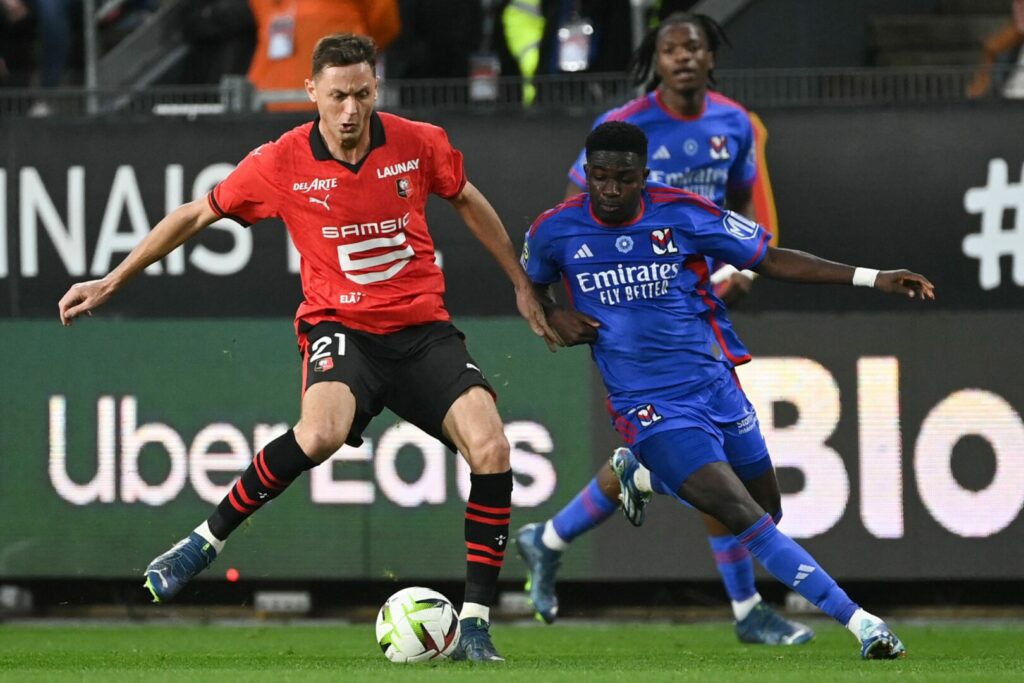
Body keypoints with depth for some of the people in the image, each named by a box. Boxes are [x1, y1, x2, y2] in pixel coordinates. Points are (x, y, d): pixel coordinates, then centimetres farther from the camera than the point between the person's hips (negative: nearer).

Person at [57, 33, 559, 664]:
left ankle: (476, 624, -10)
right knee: (322, 433, -36)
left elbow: (468, 202, 17)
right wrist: (110, 283, 7)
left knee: (490, 447, -20)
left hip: (423, 327, 3)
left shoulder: (419, 144, -4)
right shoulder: (281, 163, -8)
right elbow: (197, 215, 5)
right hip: (340, 324, -3)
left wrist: (522, 284, 21)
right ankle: (209, 538, -15)